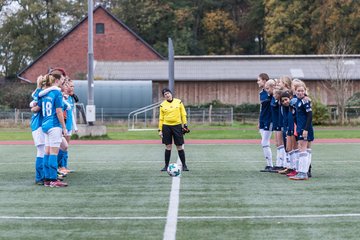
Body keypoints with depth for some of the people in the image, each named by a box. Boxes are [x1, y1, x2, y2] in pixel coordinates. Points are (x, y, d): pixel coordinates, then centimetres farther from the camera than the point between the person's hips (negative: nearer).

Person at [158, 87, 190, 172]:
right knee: (168, 147, 2)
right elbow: (161, 118, 5)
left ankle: (184, 165, 10)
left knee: (179, 147, 1)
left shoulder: (178, 102, 2)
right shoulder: (162, 105, 2)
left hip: (177, 126, 0)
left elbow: (183, 114, 5)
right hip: (166, 126, 0)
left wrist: (185, 125, -1)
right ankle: (166, 165, 10)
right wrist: (160, 130, 2)